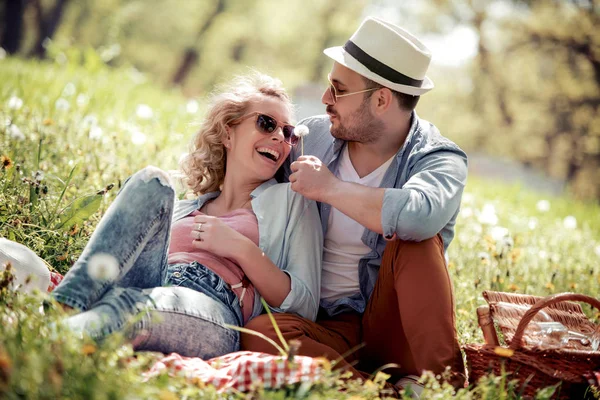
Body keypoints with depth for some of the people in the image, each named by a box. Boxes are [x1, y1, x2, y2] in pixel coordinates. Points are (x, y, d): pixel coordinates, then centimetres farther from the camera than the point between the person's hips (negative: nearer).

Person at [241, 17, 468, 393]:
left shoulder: (441, 159, -9)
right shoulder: (311, 137, 4)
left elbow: (418, 215, -34)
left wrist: (331, 188, -23)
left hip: (395, 330, -3)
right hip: (328, 328, 3)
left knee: (413, 240, -30)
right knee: (260, 333, -30)